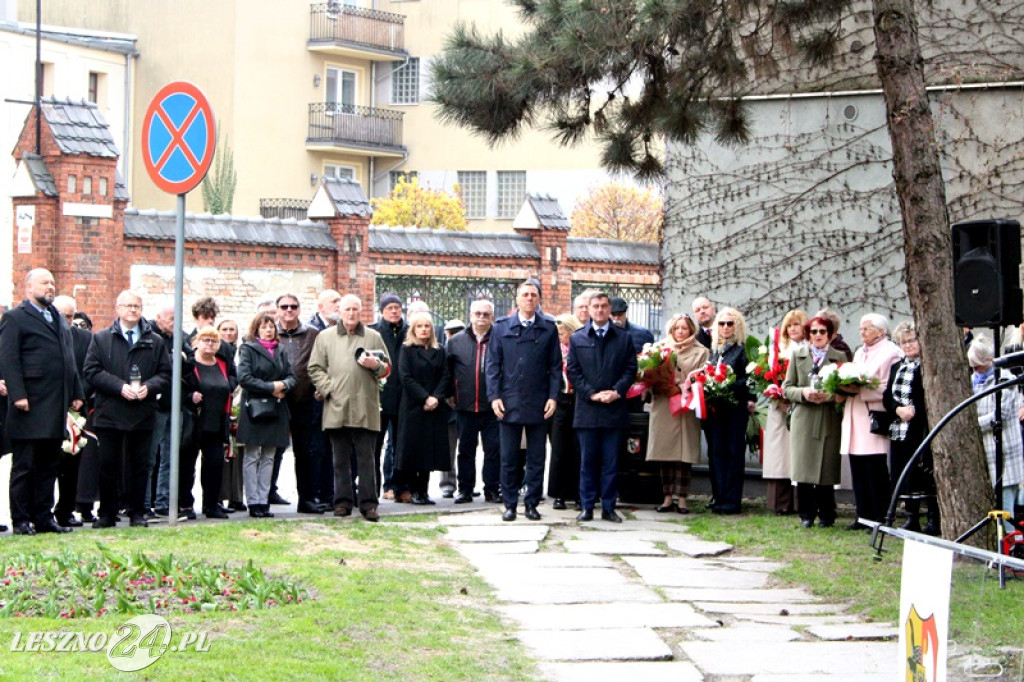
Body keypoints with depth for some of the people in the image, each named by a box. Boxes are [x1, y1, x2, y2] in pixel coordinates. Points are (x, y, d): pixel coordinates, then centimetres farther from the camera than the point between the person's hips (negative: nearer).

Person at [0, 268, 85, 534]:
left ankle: (44, 518, 15)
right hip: (30, 407, -7)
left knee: (48, 467, 10)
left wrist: (76, 393, 13)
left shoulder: (60, 320, 19)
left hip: (55, 409, 7)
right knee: (24, 467, -2)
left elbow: (70, 359, 20)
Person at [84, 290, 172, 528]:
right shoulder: (101, 339, 5)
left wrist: (149, 387, -12)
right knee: (108, 465, 1)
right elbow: (91, 371, -3)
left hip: (142, 415, 2)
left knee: (140, 466, 5)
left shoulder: (155, 342, 10)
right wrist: (119, 386, -15)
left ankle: (137, 513, 13)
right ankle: (107, 514, 8)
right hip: (109, 414, -2)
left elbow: (165, 374, 8)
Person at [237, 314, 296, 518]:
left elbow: (291, 376, 14)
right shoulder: (248, 349, -2)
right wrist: (271, 387, -14)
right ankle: (253, 502, -2)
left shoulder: (281, 350, 15)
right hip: (254, 407, -5)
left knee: (268, 457, 6)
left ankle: (263, 500, 8)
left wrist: (284, 385, -9)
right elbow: (244, 378, -12)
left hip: (277, 408, 5)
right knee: (252, 457, -2)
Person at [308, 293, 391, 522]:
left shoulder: (374, 337, 12)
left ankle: (368, 503, 1)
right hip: (336, 408, 1)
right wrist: (328, 389, -4)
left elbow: (387, 367, 15)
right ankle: (342, 501, 11)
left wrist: (376, 365, -7)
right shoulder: (325, 337, 11)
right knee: (341, 459, 6)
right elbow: (315, 368, 9)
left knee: (366, 458, -1)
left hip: (365, 408, -1)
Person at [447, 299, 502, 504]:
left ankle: (492, 489, 10)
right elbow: (448, 371, 12)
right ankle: (465, 490, 15)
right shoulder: (456, 341, 8)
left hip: (492, 408, -2)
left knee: (493, 449, 2)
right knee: (466, 449, 8)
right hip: (465, 407, 2)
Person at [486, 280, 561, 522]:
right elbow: (493, 364, 5)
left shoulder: (548, 329, 6)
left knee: (536, 459, 4)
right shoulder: (501, 327, 6)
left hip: (538, 404, 0)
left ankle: (532, 504, 12)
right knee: (509, 458, 3)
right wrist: (494, 396, -4)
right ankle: (509, 504, 10)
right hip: (509, 402, 0)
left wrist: (553, 397, -3)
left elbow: (555, 366, 6)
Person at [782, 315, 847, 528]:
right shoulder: (798, 355, 14)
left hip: (829, 421, -1)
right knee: (803, 470, -3)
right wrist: (803, 393, -9)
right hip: (803, 419, 1)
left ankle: (826, 516, 8)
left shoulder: (840, 357, 9)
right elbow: (787, 388, 10)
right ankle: (806, 514, 7)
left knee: (826, 470, -2)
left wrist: (830, 396, -14)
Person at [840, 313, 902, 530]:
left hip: (874, 420, -8)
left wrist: (859, 390, -20)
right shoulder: (860, 353, 23)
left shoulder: (890, 353, -5)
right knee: (858, 470, 5)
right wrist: (846, 387, 3)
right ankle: (863, 516, 10)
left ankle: (879, 518, -1)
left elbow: (888, 389, -14)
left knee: (876, 471, -6)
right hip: (855, 421, 8)